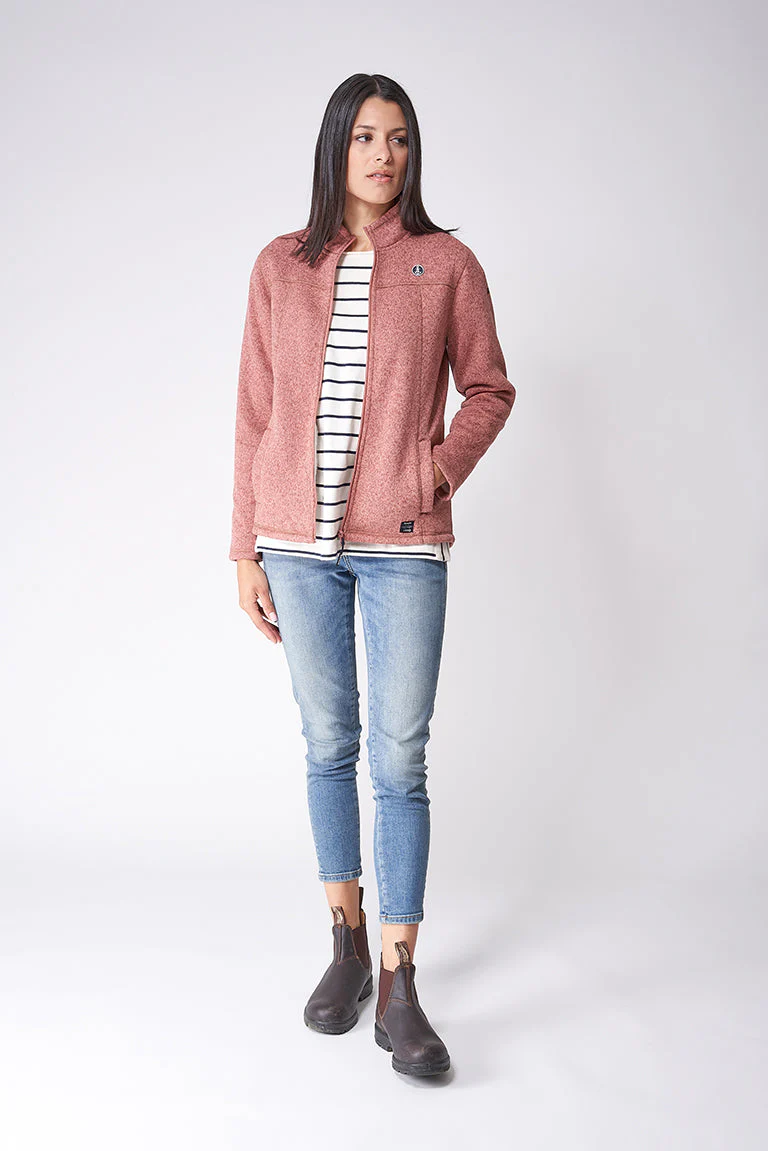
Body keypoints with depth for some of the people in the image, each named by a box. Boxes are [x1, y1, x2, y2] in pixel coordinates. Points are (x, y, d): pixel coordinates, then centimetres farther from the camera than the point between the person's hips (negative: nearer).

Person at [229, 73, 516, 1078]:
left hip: (403, 544, -2)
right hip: (300, 542, 2)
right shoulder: (281, 266, 8)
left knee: (400, 759, -2)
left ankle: (398, 984, 8)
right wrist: (246, 550, 5)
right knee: (328, 746, 10)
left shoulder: (448, 265, 4)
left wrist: (441, 470, -7)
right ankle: (348, 939, 27)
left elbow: (490, 389, 11)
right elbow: (256, 413, 7)